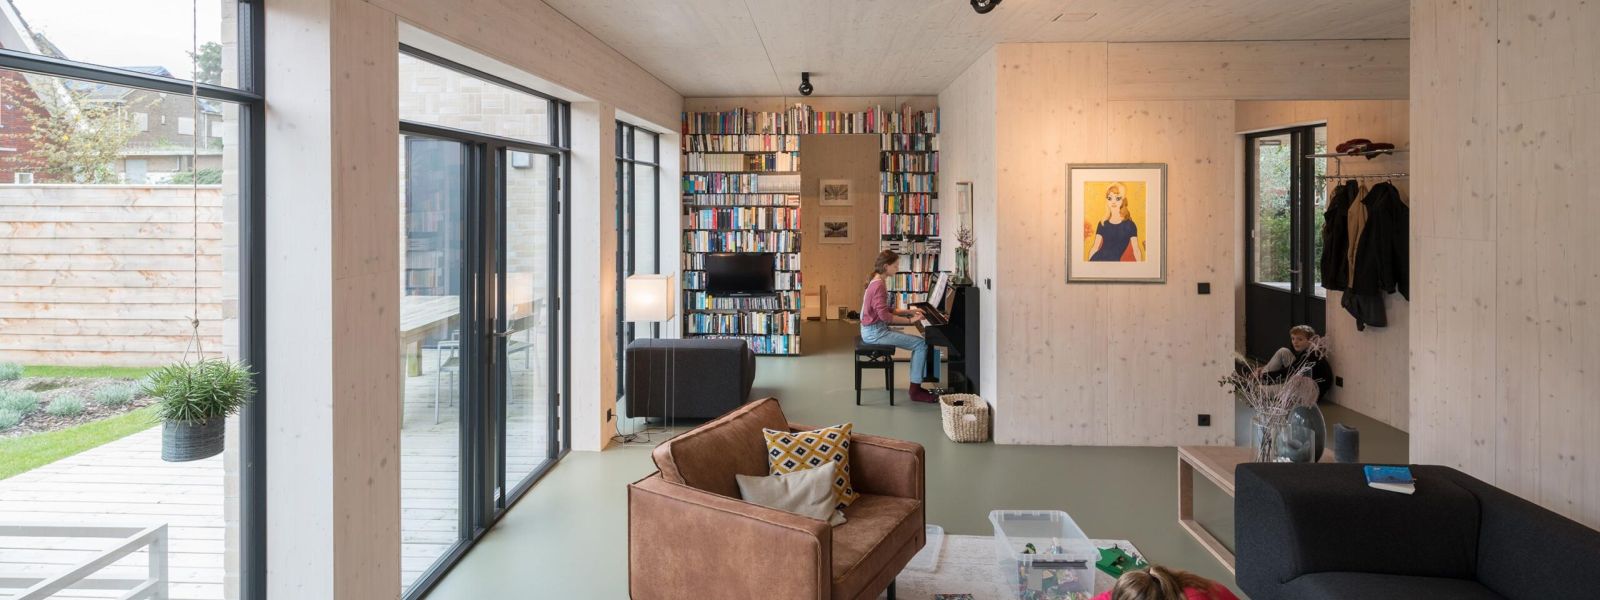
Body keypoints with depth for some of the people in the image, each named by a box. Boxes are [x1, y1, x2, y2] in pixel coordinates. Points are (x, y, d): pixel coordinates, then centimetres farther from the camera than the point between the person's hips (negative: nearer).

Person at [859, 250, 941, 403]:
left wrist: (909, 311, 8)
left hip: (876, 329, 10)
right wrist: (910, 320, -20)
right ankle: (916, 389, -8)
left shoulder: (878, 282, 12)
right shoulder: (879, 285, -20)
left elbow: (887, 310, 17)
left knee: (918, 342, 10)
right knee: (921, 344, -11)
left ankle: (919, 380, 11)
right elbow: (885, 316, -25)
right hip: (875, 332, -10)